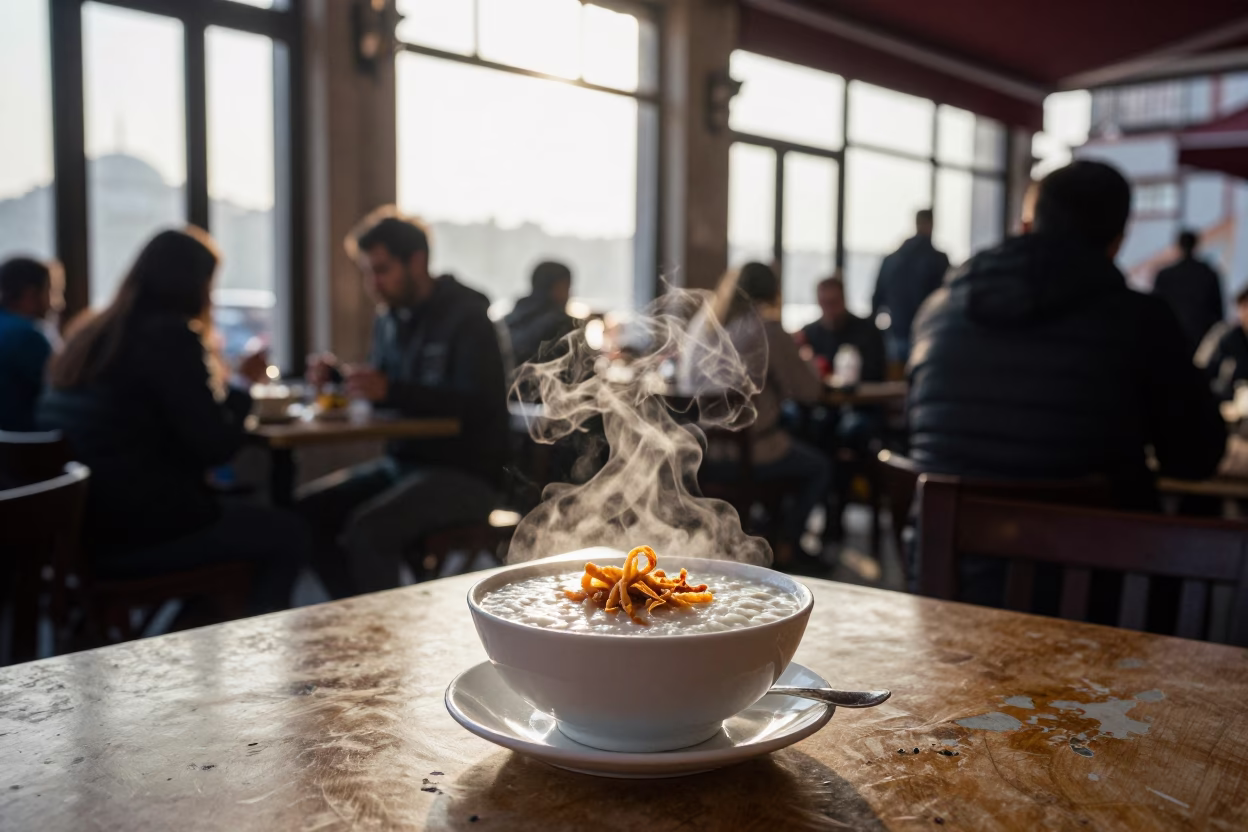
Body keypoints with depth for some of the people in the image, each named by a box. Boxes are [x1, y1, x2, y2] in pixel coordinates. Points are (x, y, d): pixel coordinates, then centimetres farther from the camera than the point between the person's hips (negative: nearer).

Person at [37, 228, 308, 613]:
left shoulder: (87, 333, 11)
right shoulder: (172, 337, -14)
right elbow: (215, 446, -13)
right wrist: (240, 387, 3)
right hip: (137, 534, -9)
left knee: (234, 510, 28)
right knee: (290, 536, 5)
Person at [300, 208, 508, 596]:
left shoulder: (467, 318, -11)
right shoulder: (389, 320, 12)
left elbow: (479, 408, -22)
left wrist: (390, 390, -30)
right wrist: (339, 377, -1)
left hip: (464, 474, -8)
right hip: (401, 461, 8)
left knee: (367, 528, -28)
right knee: (309, 508, -9)